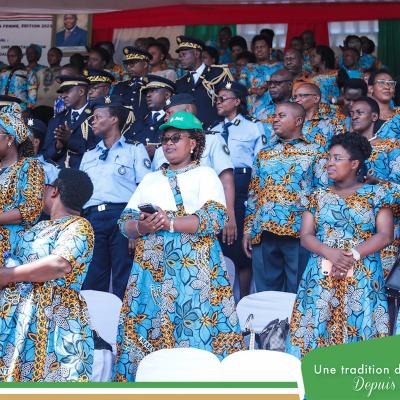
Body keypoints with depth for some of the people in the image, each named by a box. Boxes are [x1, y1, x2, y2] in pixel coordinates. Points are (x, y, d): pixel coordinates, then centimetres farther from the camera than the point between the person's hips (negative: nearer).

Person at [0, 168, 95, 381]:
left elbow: (60, 265, -20)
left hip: (52, 319, -7)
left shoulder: (79, 226, -5)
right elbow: (17, 260, 23)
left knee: (48, 372, -11)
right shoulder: (40, 226, 21)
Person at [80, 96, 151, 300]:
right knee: (91, 281, -1)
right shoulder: (88, 156, 26)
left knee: (124, 281, -9)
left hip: (122, 215, -5)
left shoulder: (134, 149, 10)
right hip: (91, 218, 5)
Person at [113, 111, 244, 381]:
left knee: (196, 331, -11)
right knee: (146, 329, -3)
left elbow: (215, 219, -8)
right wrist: (142, 227, -9)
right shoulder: (150, 179, 22)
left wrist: (169, 222, -16)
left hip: (194, 265, -4)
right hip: (152, 266, 5)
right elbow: (126, 222, 14)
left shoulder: (205, 175, 8)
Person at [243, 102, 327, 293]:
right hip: (263, 234, 4)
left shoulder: (314, 154, 4)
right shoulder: (264, 153, 16)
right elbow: (253, 193, 17)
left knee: (297, 293, 1)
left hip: (299, 234, -4)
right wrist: (248, 229, 10)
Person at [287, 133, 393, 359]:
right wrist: (330, 253, -14)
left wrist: (352, 256, -14)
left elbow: (385, 236, -2)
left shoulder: (376, 194, 6)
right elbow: (306, 236, 6)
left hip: (363, 280, -2)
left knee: (360, 332, -7)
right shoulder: (319, 197, 13)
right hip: (321, 279, 2)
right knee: (317, 331, -5)